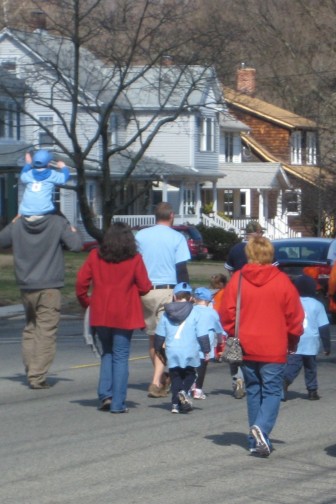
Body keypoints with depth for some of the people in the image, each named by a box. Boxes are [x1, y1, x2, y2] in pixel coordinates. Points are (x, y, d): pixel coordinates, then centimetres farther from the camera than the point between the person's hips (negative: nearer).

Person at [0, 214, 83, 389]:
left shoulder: (17, 225, -1)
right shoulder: (57, 223, -10)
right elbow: (76, 245, -15)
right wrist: (73, 232, 4)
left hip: (26, 286, 4)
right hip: (50, 288, -4)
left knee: (30, 329, 19)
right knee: (46, 333, -1)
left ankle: (31, 372, 14)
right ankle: (37, 376, -7)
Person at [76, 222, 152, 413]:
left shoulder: (95, 256, 0)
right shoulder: (134, 259, -7)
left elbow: (82, 281, 0)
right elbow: (144, 287, -5)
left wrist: (85, 301, 15)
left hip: (100, 314, 3)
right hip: (124, 315, -3)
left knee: (107, 353, 19)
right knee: (121, 357, 3)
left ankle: (106, 394, 5)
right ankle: (118, 403, 0)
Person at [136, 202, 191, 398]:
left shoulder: (141, 235, 6)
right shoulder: (177, 238, -4)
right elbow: (181, 269, -7)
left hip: (145, 291, 4)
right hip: (168, 290, -4)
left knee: (153, 336, 15)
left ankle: (161, 378, 26)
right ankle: (157, 382, -13)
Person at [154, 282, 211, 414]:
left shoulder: (166, 314, 6)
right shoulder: (195, 314, -2)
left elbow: (159, 335, 12)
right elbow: (202, 335, -3)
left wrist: (158, 349, 25)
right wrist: (206, 350, 5)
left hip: (172, 352, 2)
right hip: (190, 352, -2)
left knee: (175, 377, 11)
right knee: (189, 374, 14)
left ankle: (176, 403, 2)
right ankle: (184, 391, -15)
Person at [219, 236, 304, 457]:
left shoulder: (237, 279, -4)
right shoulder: (282, 281, -7)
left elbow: (227, 313, -1)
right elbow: (295, 315, -1)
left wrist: (234, 335, 16)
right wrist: (292, 341, 13)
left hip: (246, 348, 2)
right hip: (274, 349, -2)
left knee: (253, 392, 14)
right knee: (272, 392, 1)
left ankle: (256, 441, 15)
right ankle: (261, 428, -24)